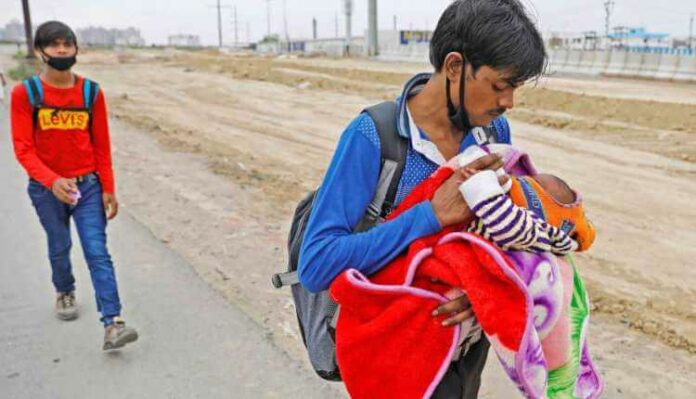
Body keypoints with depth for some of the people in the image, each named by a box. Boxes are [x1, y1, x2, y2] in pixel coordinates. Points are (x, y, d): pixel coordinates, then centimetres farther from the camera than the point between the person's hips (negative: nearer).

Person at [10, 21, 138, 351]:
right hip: (46, 188, 0)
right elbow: (23, 148, -11)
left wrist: (108, 189, 0)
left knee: (98, 253, -7)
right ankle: (65, 293, 47)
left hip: (88, 185, 0)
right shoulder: (25, 94, -7)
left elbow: (102, 145, 2)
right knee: (60, 248, 17)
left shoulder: (91, 91, -2)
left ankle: (112, 325, -10)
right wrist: (52, 180, -26)